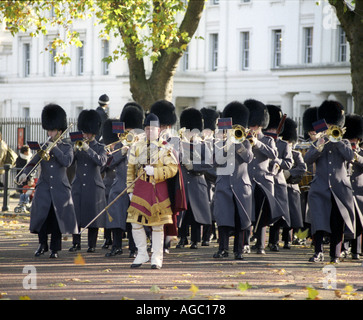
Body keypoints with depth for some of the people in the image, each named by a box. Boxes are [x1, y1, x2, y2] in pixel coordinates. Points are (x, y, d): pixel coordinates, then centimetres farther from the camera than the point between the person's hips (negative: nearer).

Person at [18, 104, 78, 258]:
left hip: (60, 189, -2)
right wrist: (25, 173, -18)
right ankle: (42, 244, 10)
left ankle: (54, 249, 8)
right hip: (43, 188, 2)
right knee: (41, 216, -7)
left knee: (56, 219, -1)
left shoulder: (67, 148, 5)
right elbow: (32, 162, 0)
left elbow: (67, 162, -13)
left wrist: (54, 148, -11)